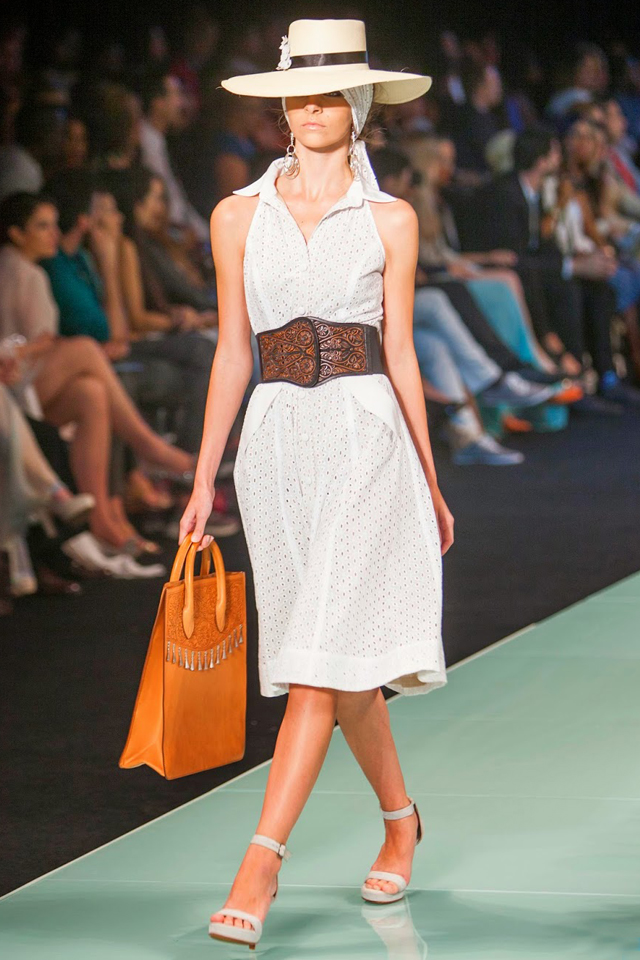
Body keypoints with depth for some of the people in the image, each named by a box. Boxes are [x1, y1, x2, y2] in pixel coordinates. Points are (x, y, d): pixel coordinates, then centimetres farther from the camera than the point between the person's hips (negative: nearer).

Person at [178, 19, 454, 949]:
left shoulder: (389, 221, 2)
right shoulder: (239, 217, 8)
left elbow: (400, 356, 6)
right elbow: (231, 356, 9)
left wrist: (430, 481, 7)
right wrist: (204, 480, 6)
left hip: (365, 433, -3)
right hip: (276, 441, 3)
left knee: (320, 656, -13)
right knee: (339, 660, 12)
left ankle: (260, 864, -17)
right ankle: (400, 819, 32)